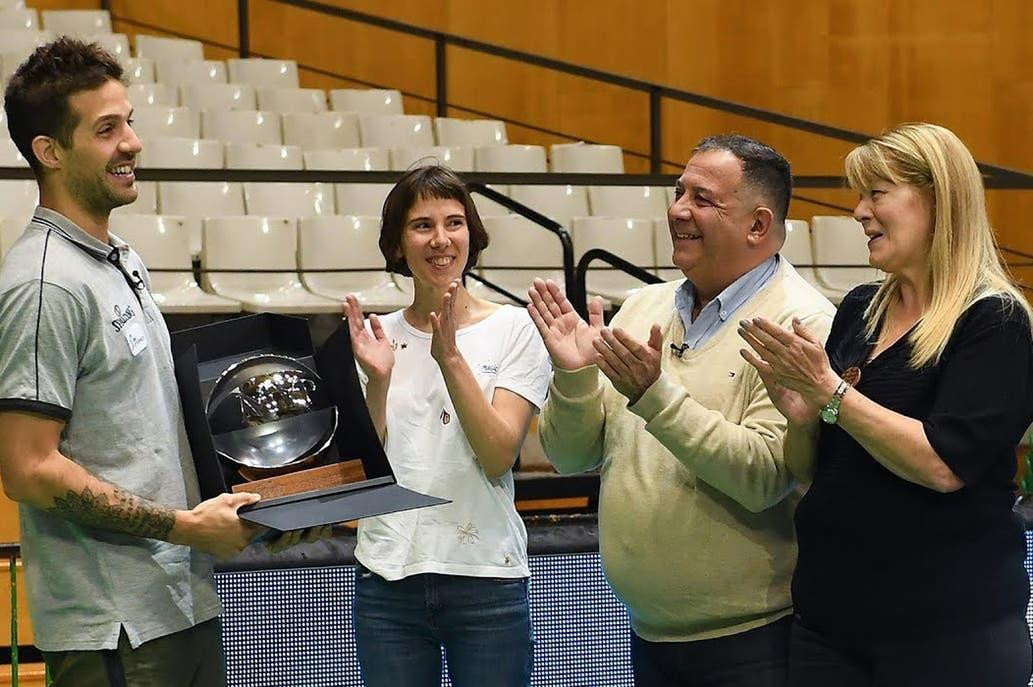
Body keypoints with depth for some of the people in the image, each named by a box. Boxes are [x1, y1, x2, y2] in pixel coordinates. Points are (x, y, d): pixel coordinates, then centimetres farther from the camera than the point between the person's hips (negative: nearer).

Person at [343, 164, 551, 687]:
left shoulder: (513, 329, 0)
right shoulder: (378, 335, 8)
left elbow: (498, 456, -11)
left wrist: (451, 358, -18)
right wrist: (376, 381, -11)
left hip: (486, 577, -2)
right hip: (387, 579, 2)